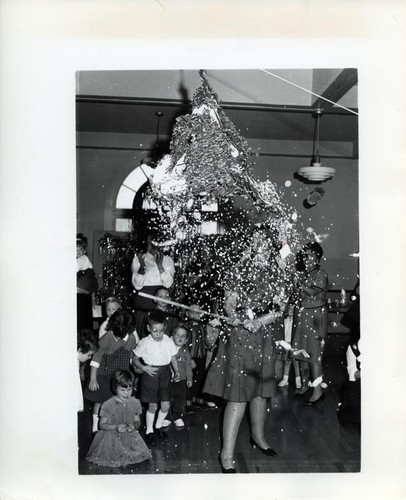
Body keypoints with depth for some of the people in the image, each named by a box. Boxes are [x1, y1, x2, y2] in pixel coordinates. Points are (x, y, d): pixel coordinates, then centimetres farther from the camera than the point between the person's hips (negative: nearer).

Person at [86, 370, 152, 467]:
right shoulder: (107, 405, -10)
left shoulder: (135, 402, 0)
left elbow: (137, 421, 9)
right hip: (112, 436, -2)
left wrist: (134, 426, -15)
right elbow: (102, 425, -6)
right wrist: (116, 427, -22)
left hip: (130, 436, 2)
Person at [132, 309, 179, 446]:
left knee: (166, 405, 5)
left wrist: (176, 371, -7)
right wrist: (144, 368, -16)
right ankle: (149, 431, 26)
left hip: (165, 374, 3)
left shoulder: (169, 341, -3)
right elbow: (135, 359, -1)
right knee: (153, 406, 4)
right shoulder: (144, 343, -10)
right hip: (150, 374, -3)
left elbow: (173, 358, 6)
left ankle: (158, 426, 32)